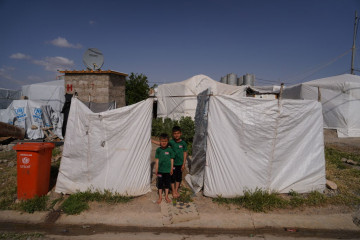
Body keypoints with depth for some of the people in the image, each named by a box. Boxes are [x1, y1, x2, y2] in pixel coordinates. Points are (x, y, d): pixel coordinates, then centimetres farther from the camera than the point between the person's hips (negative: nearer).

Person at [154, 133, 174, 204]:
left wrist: (171, 169, 1)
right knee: (160, 183, 9)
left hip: (167, 170, 0)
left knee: (167, 183, 12)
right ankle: (160, 197, 24)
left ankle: (166, 196, 28)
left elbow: (172, 159, 1)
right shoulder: (158, 150, -4)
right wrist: (156, 169, -1)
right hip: (160, 170, 0)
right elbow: (157, 160, 0)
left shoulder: (170, 149, -6)